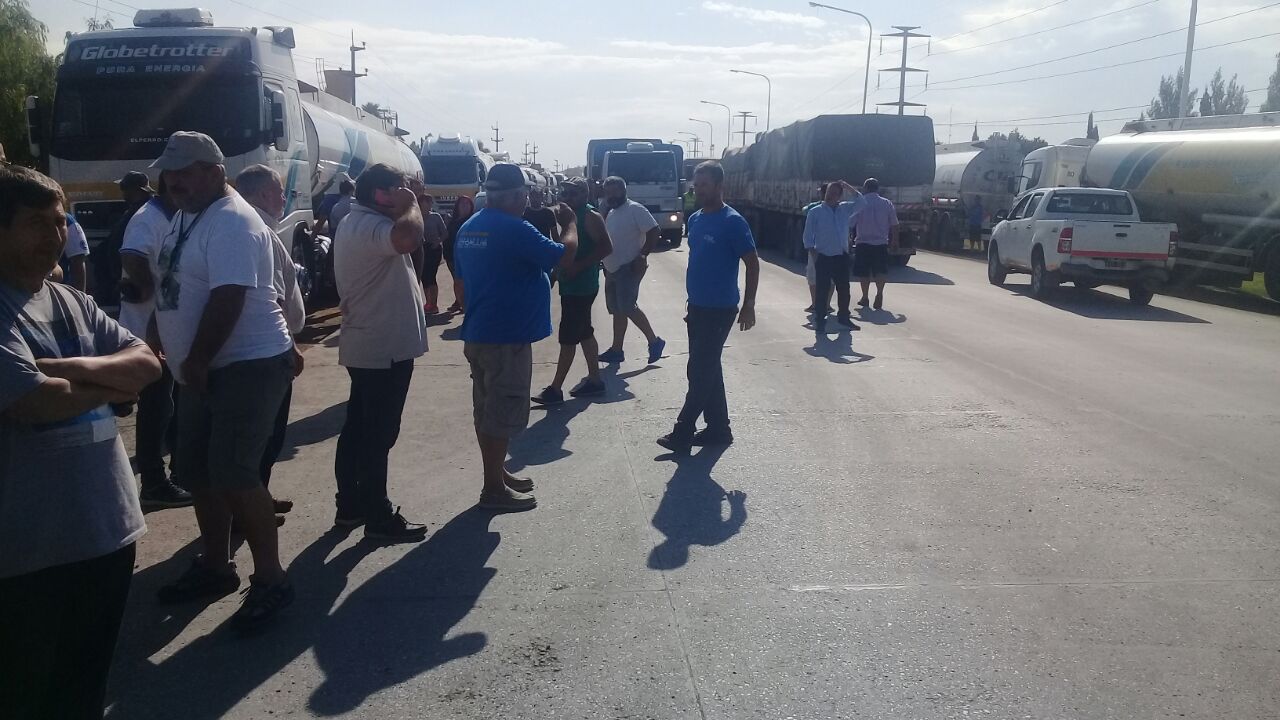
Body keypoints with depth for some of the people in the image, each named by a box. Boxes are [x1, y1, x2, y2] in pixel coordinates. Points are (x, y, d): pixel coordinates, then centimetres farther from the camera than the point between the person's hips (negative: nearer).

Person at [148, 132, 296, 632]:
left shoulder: (232, 223, -18)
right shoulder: (188, 217, 14)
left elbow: (228, 299, -26)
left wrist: (196, 361, -21)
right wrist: (189, 363, 15)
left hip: (248, 366, -10)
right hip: (207, 369, 10)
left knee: (233, 475, -12)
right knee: (198, 472, 15)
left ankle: (270, 579, -1)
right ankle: (215, 567, 29)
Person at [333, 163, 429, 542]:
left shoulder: (357, 223, 16)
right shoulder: (368, 226, -20)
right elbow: (408, 238, -39)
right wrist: (411, 205, -23)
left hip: (367, 345, 11)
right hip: (384, 348, -11)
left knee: (358, 428, 15)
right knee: (378, 434, -3)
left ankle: (350, 505, 25)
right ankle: (379, 517, 5)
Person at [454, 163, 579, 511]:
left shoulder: (468, 228, 10)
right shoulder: (514, 229, -18)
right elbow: (564, 258, -17)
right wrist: (570, 224, 0)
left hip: (477, 334, 9)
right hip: (506, 337, -9)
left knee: (487, 410, 16)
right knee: (502, 413, -1)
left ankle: (498, 474, 29)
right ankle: (494, 489, 6)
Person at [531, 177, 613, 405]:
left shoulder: (590, 217, -13)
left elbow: (606, 247, -21)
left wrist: (579, 266, -25)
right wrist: (558, 270, 9)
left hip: (581, 286, -9)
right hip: (570, 285, 10)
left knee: (567, 337, -7)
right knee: (584, 333, 15)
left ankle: (555, 389, -4)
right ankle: (594, 380, 24)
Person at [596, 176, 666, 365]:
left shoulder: (635, 209, -12)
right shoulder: (610, 213, 15)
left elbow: (654, 231, -18)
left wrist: (642, 256, -21)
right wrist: (606, 264, 13)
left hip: (629, 268, -9)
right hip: (612, 269, 9)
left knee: (627, 308, -13)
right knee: (617, 310, 10)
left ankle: (654, 341, 0)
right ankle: (616, 350, 16)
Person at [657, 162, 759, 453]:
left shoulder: (732, 222, -13)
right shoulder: (695, 219, 10)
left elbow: (752, 263, -11)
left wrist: (748, 306, -12)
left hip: (719, 309, -8)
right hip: (698, 306, 8)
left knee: (701, 371, -4)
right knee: (708, 369, 12)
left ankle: (682, 433, 2)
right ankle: (718, 428, 22)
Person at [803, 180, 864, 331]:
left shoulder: (845, 209, 10)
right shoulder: (815, 212, -1)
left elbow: (860, 202, 2)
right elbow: (808, 235, -2)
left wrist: (849, 188, -3)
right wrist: (812, 252, -11)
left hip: (842, 256, 4)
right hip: (823, 257, -4)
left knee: (844, 288, 9)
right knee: (822, 289, -2)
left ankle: (843, 317, 22)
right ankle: (819, 319, 5)